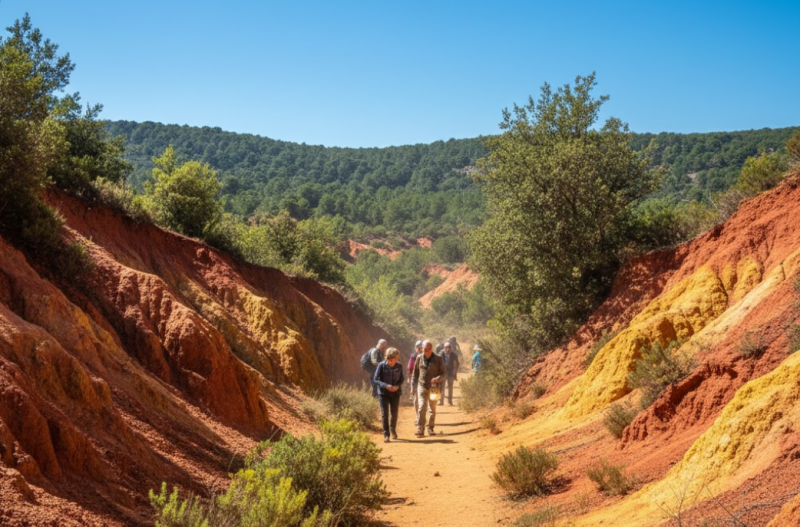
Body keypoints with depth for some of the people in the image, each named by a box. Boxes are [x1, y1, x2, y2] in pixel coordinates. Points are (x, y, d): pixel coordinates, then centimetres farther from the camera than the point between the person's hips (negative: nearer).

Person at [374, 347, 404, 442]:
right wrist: (386, 385, -23)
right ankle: (386, 435, 2)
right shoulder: (381, 366, -11)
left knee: (394, 413, 12)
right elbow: (376, 379, -8)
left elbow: (401, 379, 7)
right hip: (383, 393, -2)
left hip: (395, 393, 2)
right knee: (385, 414, -4)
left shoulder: (399, 367, -3)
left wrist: (397, 386, -15)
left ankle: (393, 429, 38)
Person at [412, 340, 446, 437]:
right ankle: (420, 429, -18)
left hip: (434, 388, 0)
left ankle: (430, 428, 24)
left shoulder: (438, 359, -2)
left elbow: (443, 373, 0)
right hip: (422, 386, 0)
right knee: (422, 407, -14)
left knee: (433, 409, 9)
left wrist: (437, 379, -21)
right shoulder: (419, 358, 3)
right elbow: (415, 372, 12)